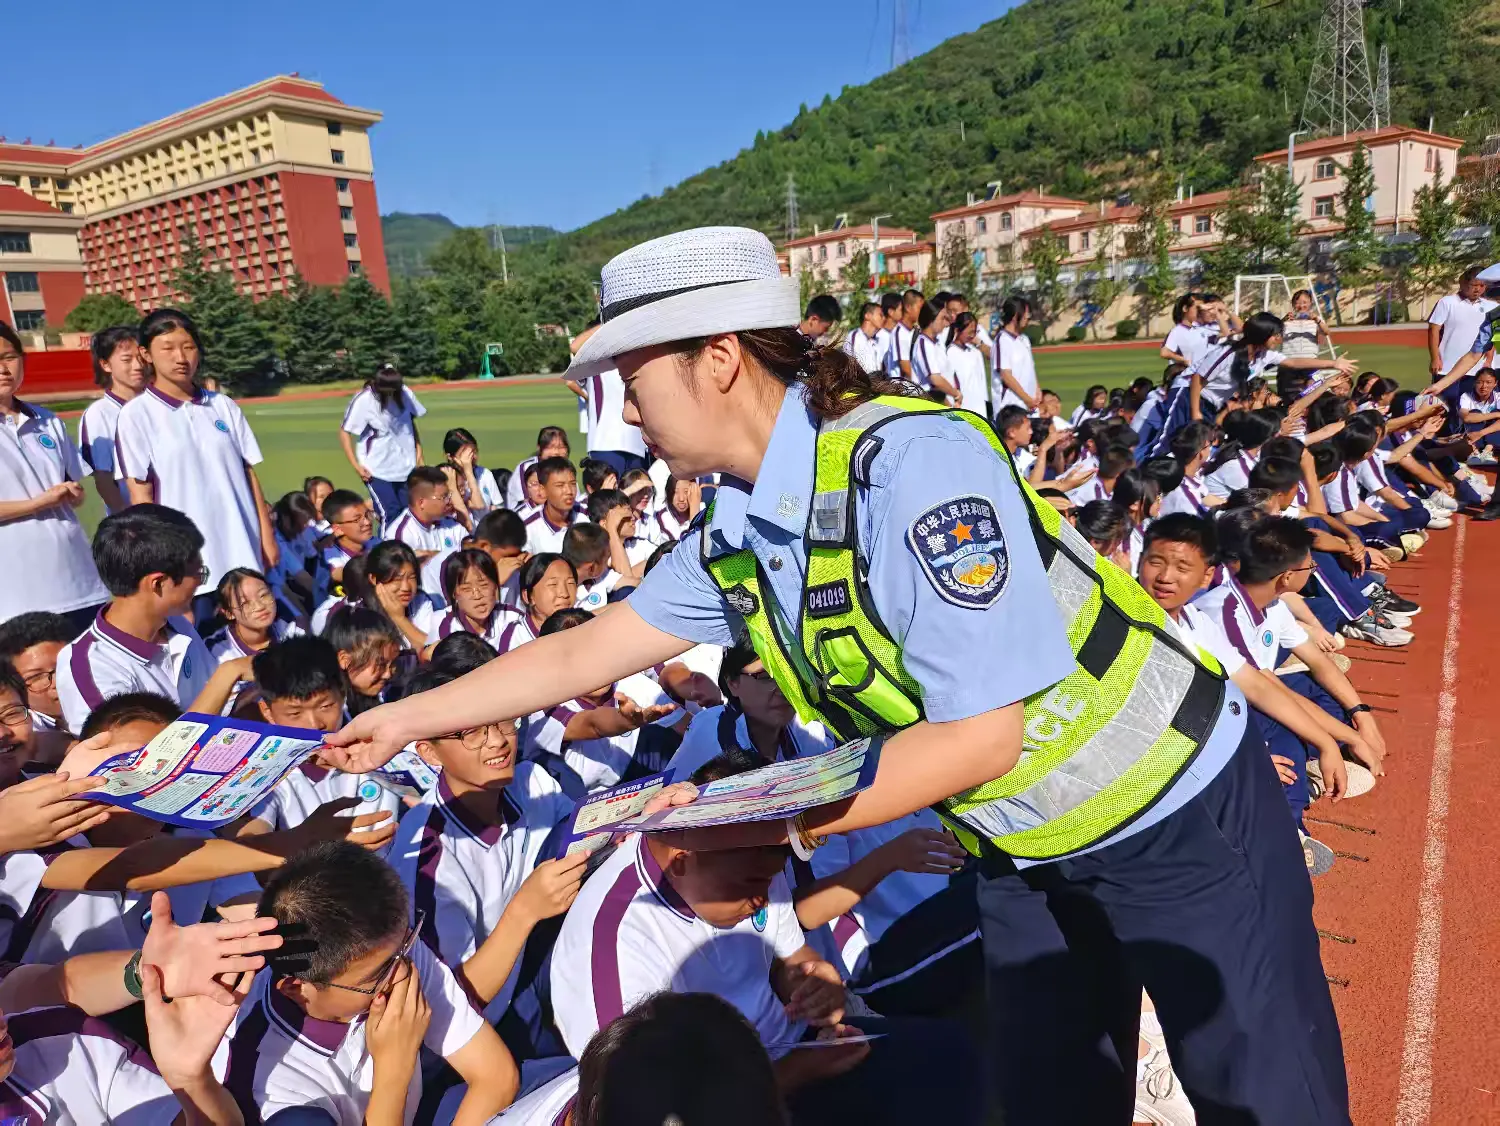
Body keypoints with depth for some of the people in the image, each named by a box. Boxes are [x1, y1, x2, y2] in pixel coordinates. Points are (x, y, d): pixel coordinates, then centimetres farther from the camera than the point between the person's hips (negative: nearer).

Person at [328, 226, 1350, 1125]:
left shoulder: (910, 462, -31)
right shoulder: (734, 535, -6)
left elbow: (980, 734, -29)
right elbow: (581, 654, 4)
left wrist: (769, 822, -24)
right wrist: (407, 718, 9)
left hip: (1178, 818, -6)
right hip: (1022, 844, 7)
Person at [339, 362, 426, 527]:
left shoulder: (405, 393, -5)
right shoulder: (363, 400, -14)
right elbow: (344, 432, -8)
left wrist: (419, 453, 9)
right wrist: (356, 465, -13)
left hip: (406, 466, 4)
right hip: (376, 470, -4)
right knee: (390, 515, -10)